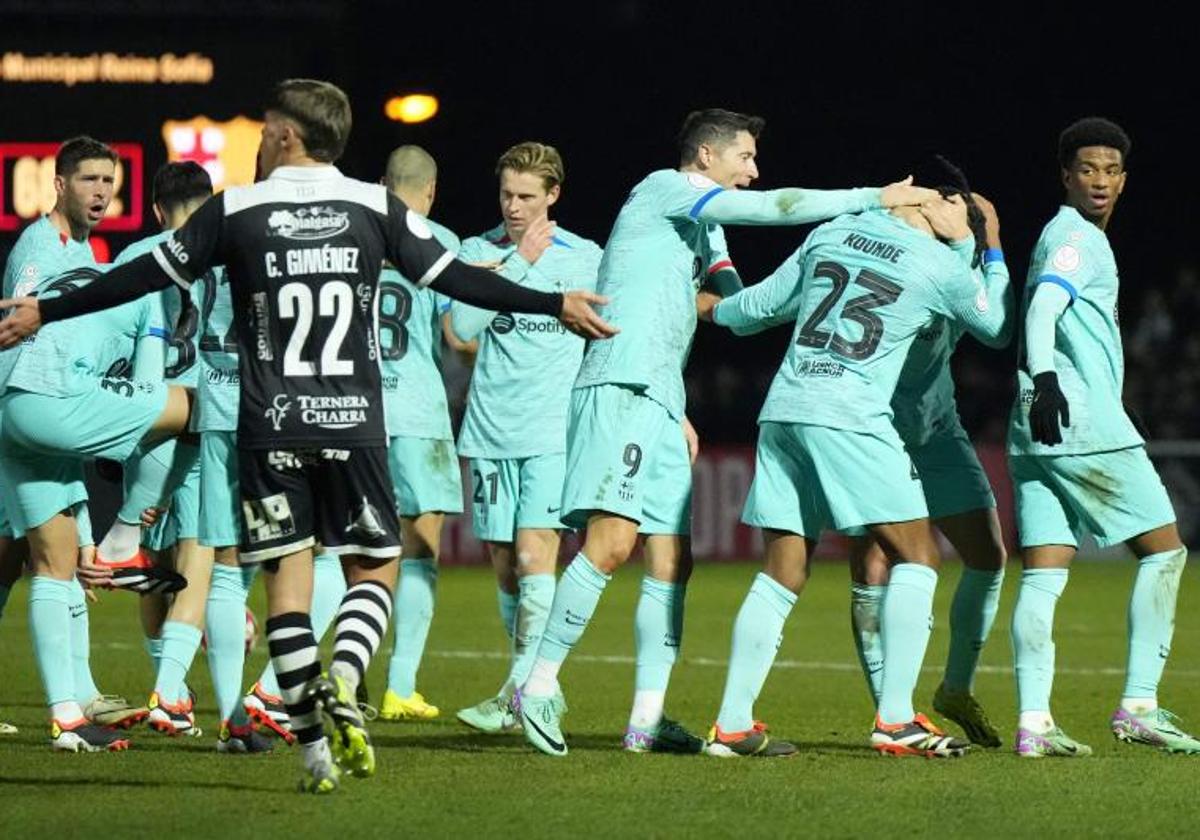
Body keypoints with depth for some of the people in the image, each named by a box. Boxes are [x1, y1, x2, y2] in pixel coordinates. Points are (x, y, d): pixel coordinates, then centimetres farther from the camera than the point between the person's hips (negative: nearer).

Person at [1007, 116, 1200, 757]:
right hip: (1086, 427, -9)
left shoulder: (1064, 236, 22)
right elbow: (1043, 306, -24)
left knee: (1042, 574, 0)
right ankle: (1138, 707, -3)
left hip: (1036, 432, 9)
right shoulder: (1076, 236, -8)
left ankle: (1032, 722, -10)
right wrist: (1044, 376, -38)